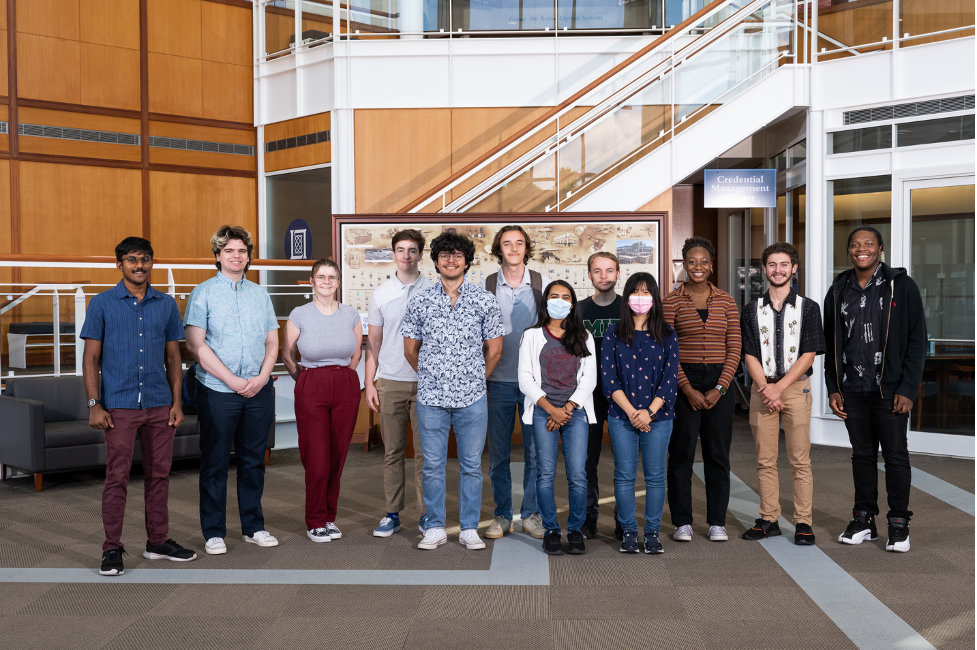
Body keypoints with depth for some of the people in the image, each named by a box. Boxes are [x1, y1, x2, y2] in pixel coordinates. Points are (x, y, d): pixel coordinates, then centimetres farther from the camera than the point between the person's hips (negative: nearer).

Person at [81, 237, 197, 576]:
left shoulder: (166, 304, 9)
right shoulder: (102, 303, 1)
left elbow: (173, 357, 11)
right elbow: (91, 358, 0)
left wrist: (177, 402, 4)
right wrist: (94, 405, -8)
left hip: (160, 405, 3)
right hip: (119, 405, -3)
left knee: (159, 474, 9)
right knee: (117, 478, -2)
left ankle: (158, 541, 21)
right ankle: (112, 549, 8)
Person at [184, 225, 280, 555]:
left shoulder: (260, 294, 13)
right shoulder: (203, 293, 1)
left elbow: (272, 342, 12)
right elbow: (196, 345, -7)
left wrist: (261, 378, -6)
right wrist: (233, 381, -12)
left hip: (259, 391, 4)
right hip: (218, 392, -4)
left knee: (253, 461, 10)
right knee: (215, 463, 3)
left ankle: (253, 527, 21)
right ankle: (214, 533, 12)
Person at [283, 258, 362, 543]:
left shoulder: (351, 315, 5)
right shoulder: (299, 315, -2)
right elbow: (287, 356, 10)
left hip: (346, 388, 2)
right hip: (311, 389, -2)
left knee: (338, 456, 5)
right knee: (317, 457, -4)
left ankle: (330, 517, 19)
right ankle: (315, 522, 10)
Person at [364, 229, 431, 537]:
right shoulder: (380, 294, 7)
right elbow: (373, 342, 10)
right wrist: (369, 383, 4)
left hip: (425, 381, -1)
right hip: (390, 382, 1)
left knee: (425, 451, 2)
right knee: (392, 451, 6)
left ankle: (426, 513, 11)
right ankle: (392, 513, 15)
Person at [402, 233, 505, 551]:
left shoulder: (485, 301, 2)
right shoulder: (419, 302, 4)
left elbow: (494, 349, 8)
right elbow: (410, 349, 11)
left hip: (472, 398, 0)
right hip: (430, 397, 1)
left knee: (471, 465, 6)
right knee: (433, 465, 6)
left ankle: (469, 528, 17)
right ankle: (435, 528, 18)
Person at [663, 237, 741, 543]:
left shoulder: (726, 301, 8)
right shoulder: (672, 301, 1)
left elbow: (734, 348, 4)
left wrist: (719, 388, -7)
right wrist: (687, 389, -11)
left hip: (719, 382, 2)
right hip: (682, 382, -2)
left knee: (718, 453, 4)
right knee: (681, 452, 1)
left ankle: (717, 522, 14)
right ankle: (682, 522, 11)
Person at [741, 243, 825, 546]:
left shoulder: (808, 308, 3)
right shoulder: (752, 310, 9)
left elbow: (809, 354, -3)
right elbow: (749, 354, 5)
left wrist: (779, 387, -11)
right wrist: (765, 387, -10)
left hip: (795, 387, -2)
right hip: (762, 388, 2)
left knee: (800, 459, -3)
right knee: (765, 460, 5)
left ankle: (803, 523, 3)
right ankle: (769, 520, 13)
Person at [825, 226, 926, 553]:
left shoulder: (901, 286, -2)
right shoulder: (838, 292, 9)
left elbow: (917, 340, -4)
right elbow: (830, 343, 14)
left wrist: (907, 389, -11)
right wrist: (833, 388, 6)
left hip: (889, 389, -3)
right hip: (852, 390, 4)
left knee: (895, 455, 2)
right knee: (862, 455, 11)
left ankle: (899, 525, 12)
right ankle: (864, 519, 20)